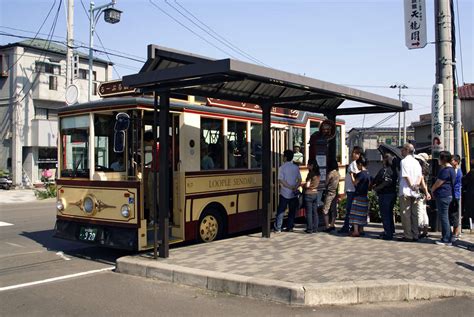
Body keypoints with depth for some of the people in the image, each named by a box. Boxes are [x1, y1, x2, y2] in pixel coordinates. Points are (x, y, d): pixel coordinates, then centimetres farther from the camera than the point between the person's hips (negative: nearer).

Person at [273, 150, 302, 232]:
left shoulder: (282, 167, -9)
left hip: (284, 193, -3)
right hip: (294, 194, 4)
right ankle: (290, 227, 16)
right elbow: (299, 180, 2)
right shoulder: (296, 167, 4)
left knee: (280, 211, 3)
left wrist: (290, 187, -11)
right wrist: (295, 187, -9)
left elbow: (281, 181, -16)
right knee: (292, 211, 13)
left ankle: (278, 228, 3)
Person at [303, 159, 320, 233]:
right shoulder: (318, 174, 6)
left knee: (309, 212, 0)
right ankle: (315, 228, 14)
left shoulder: (311, 173, -16)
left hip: (309, 194, -7)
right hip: (315, 193, 7)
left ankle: (309, 229, 3)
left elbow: (307, 185, -18)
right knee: (315, 212, 10)